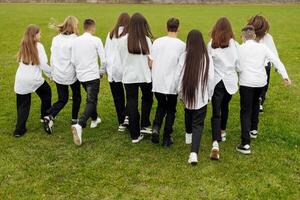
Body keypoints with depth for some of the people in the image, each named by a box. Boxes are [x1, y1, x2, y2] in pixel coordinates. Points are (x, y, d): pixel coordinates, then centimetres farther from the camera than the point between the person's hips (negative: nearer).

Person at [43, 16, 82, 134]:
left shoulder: (56, 39, 3)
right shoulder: (74, 40, -13)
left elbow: (52, 58, 8)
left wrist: (53, 73, 17)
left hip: (58, 75, 4)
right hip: (71, 74, -4)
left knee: (62, 99, 14)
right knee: (76, 96, 20)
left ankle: (49, 116, -7)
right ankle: (74, 119, 24)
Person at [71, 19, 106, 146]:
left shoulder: (76, 41, 4)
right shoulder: (96, 40, -9)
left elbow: (73, 61, 4)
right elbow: (103, 60, -9)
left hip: (81, 76, 6)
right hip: (93, 75, -6)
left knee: (91, 97, 25)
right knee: (91, 101, -6)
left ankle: (94, 119, 40)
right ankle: (79, 125, -25)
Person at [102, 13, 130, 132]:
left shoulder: (111, 35, 8)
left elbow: (106, 53, 13)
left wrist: (105, 69, 19)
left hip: (113, 70, 4)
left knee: (118, 98, 10)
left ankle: (121, 123, 15)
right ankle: (126, 116, -5)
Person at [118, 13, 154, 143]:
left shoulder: (123, 40, -6)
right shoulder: (146, 40, -10)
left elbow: (122, 59, 2)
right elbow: (150, 60, -7)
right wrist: (151, 69, 12)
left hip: (129, 76, 1)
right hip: (144, 76, -1)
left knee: (132, 104, 7)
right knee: (147, 99, 25)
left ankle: (135, 135, 13)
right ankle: (145, 126, 24)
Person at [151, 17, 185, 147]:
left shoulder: (157, 42, 1)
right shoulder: (181, 45, -8)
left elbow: (151, 63, 4)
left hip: (157, 83, 3)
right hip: (172, 83, -3)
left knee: (161, 106, 23)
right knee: (171, 110, 13)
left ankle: (156, 128, 0)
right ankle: (166, 138, 16)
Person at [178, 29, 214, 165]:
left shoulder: (184, 56, -6)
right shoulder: (207, 57, -7)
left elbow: (180, 77, -4)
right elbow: (211, 78, -4)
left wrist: (181, 93, 10)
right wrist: (210, 94, 10)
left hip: (188, 94, 1)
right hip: (202, 96, -1)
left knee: (189, 119, 26)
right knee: (198, 124, 1)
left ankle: (189, 137, 48)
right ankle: (194, 152, -12)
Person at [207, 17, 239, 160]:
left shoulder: (211, 44, -6)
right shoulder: (234, 44, -4)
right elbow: (238, 64, 1)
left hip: (216, 81, -2)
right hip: (230, 81, 2)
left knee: (216, 112, -5)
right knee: (224, 107, 24)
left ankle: (216, 143, -19)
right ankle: (222, 132, 42)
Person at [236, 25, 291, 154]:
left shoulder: (240, 48, -4)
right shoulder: (262, 47, 4)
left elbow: (238, 68, -6)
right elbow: (276, 60, -4)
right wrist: (285, 76, -6)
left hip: (246, 82, -4)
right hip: (261, 81, 4)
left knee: (245, 111, -4)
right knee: (255, 104, 30)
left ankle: (245, 144, -11)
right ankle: (253, 130, 42)